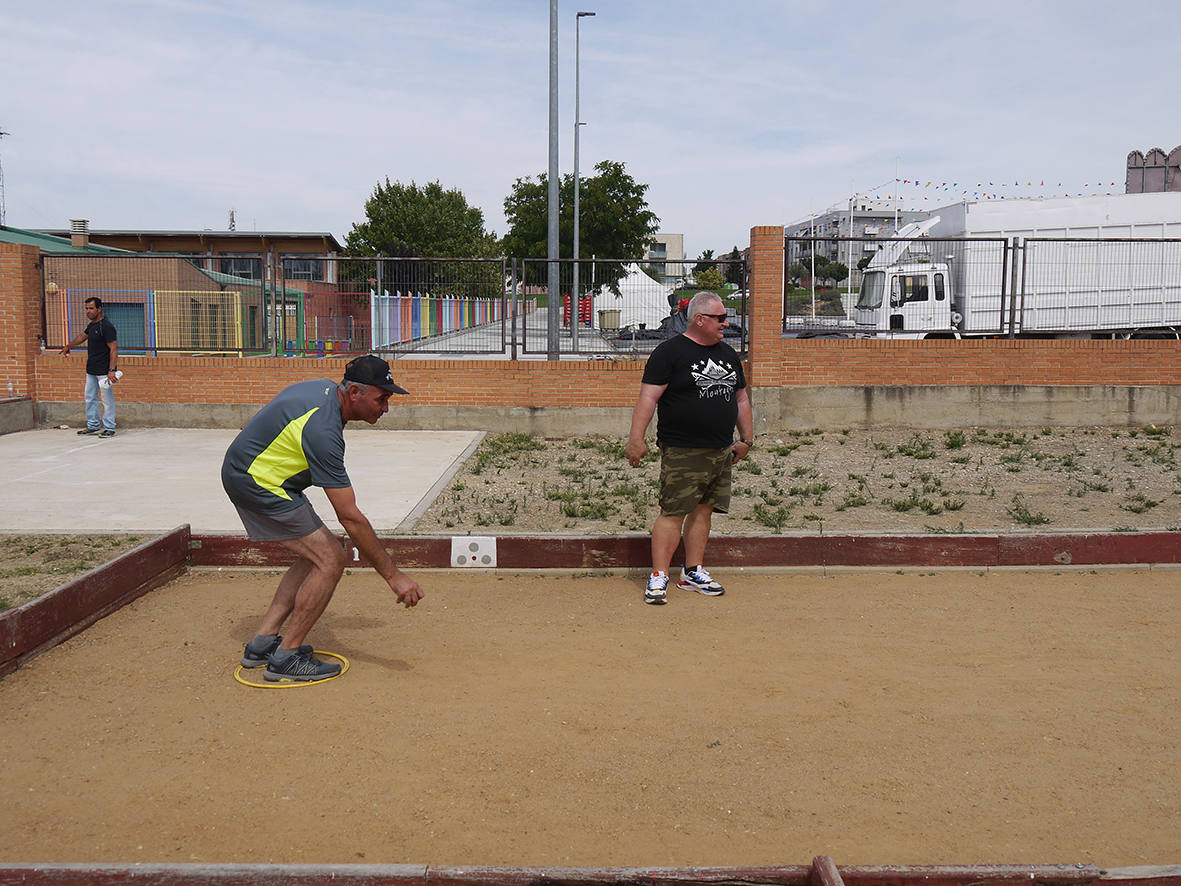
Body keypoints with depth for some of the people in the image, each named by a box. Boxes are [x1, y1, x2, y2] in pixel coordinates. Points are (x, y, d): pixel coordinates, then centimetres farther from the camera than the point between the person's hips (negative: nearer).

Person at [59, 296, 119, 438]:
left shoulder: (107, 326, -15)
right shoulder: (91, 325, 12)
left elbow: (114, 349, -20)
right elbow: (82, 336, 33)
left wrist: (112, 370, -27)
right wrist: (68, 346, 49)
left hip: (104, 371, -9)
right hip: (91, 370, 9)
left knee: (107, 399, -3)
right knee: (90, 398, 14)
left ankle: (109, 428, 5)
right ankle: (93, 426, 24)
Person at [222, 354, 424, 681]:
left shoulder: (327, 388, -2)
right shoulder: (322, 430, -30)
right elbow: (350, 518, -30)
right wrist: (393, 575, -26)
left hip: (246, 469, 10)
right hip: (256, 482, -10)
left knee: (316, 556, 12)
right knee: (331, 560, -11)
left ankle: (263, 642, 17)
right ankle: (285, 658, -2)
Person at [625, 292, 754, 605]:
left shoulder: (728, 354, 17)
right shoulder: (670, 352, -5)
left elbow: (741, 399, 25)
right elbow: (648, 396, -11)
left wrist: (747, 439, 22)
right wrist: (636, 438, -17)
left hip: (720, 451, 7)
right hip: (682, 451, -7)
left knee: (703, 510, 10)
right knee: (673, 512, -8)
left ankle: (693, 573, 20)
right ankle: (658, 577, -3)